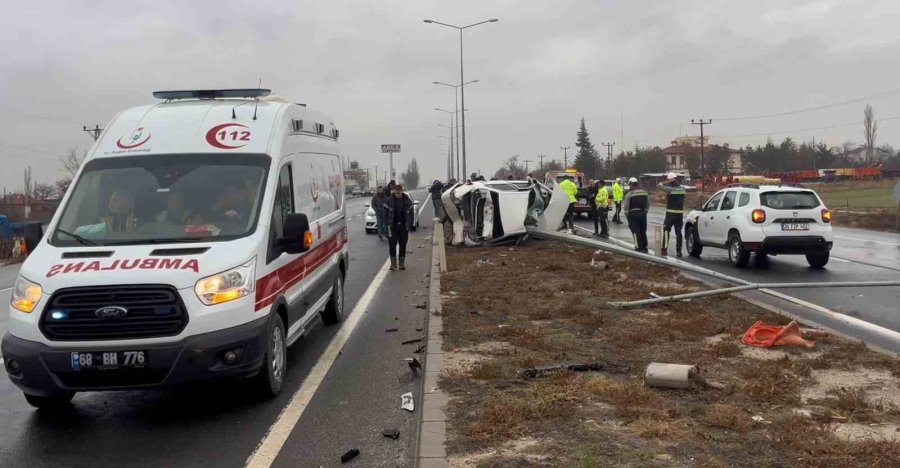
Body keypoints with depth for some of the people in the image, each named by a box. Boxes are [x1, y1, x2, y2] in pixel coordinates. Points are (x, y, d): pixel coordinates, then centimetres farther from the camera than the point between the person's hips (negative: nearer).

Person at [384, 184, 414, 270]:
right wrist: (386, 225, -6)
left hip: (403, 226, 1)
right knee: (392, 244, -5)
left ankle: (402, 263, 15)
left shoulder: (407, 200, 2)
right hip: (393, 226, -1)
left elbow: (411, 214, 8)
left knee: (403, 245, 6)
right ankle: (393, 263, 4)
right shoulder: (389, 201, -3)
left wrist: (410, 225, 2)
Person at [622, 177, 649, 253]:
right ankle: (645, 247, 14)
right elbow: (648, 204, 11)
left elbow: (626, 206, -8)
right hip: (643, 213, 5)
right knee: (643, 231, 13)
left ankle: (639, 247, -2)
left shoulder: (630, 193, -9)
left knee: (636, 231, 0)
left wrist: (626, 214, 5)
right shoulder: (645, 192, 7)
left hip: (633, 214, -5)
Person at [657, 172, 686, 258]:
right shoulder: (682, 189, 4)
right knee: (678, 232, 8)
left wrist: (667, 182, -6)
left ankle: (664, 250, -5)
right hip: (680, 213, 5)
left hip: (671, 213, -5)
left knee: (666, 231, 1)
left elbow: (658, 185, -12)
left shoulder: (670, 189, -14)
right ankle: (678, 251, 8)